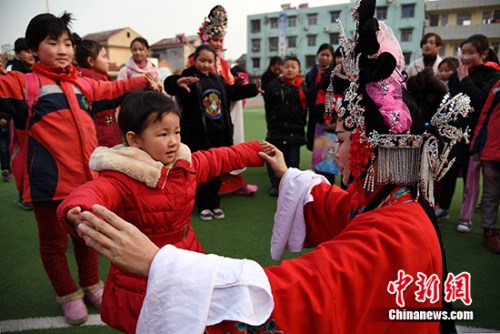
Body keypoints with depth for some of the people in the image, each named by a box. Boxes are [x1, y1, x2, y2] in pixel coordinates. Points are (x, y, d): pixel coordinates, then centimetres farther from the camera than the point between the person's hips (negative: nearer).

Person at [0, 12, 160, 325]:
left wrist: (143, 80, 27)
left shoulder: (83, 85, 12)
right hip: (49, 180, -4)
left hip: (86, 175, 5)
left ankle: (91, 285, 39)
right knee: (54, 242, 11)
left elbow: (112, 90, 27)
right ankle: (69, 294, 31)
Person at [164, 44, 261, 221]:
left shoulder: (218, 80, 12)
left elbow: (233, 92, 30)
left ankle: (214, 204, 27)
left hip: (218, 133, 6)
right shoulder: (189, 78, -10)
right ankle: (203, 206, 18)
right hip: (197, 134, -6)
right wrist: (178, 82, -53)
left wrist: (253, 88, 26)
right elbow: (169, 84, -30)